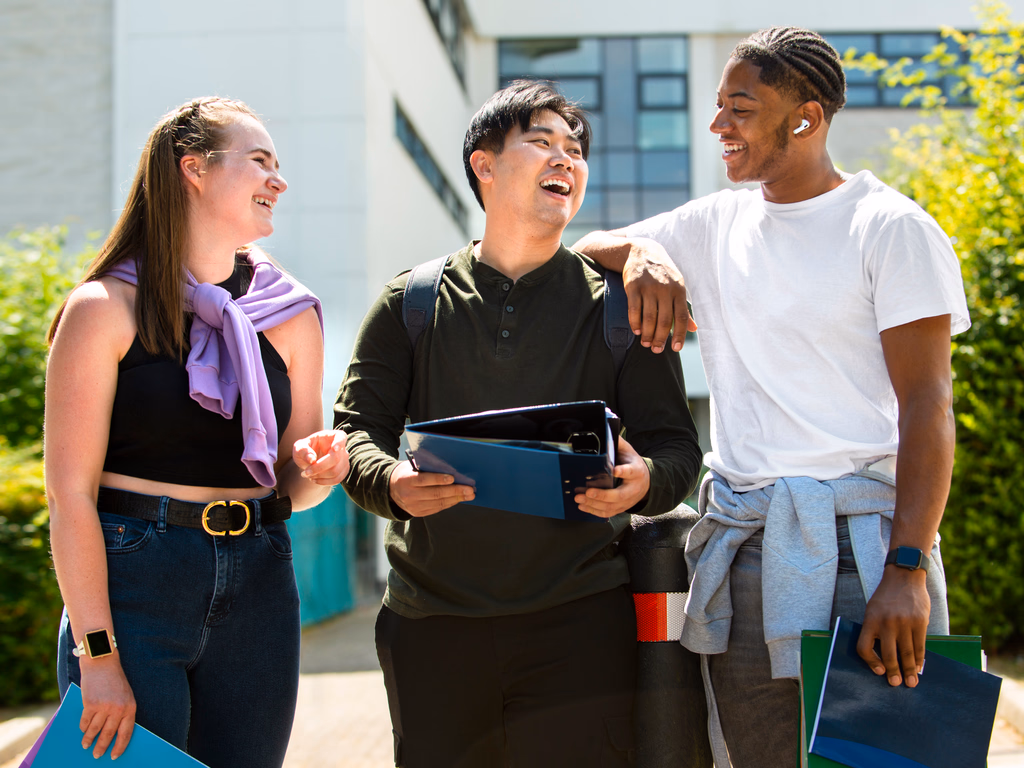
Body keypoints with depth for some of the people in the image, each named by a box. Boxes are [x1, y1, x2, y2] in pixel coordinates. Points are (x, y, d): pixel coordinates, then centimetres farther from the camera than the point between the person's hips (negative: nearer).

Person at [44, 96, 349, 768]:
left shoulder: (292, 317, 8)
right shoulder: (107, 308, -6)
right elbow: (71, 493, -10)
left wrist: (317, 468, -8)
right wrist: (98, 654, -15)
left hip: (257, 587, 5)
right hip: (130, 582, -4)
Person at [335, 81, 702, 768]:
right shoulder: (412, 303, 9)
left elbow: (676, 446, 5)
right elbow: (358, 427, 6)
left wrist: (645, 480, -18)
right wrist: (392, 483, -17)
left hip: (579, 621, -1)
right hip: (432, 622, 1)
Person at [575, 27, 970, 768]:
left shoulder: (891, 227, -4)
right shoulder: (715, 225, 14)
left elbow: (927, 403, -10)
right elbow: (582, 249, 19)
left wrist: (909, 568, -19)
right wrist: (638, 252, -5)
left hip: (856, 540, -5)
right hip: (740, 545, 5)